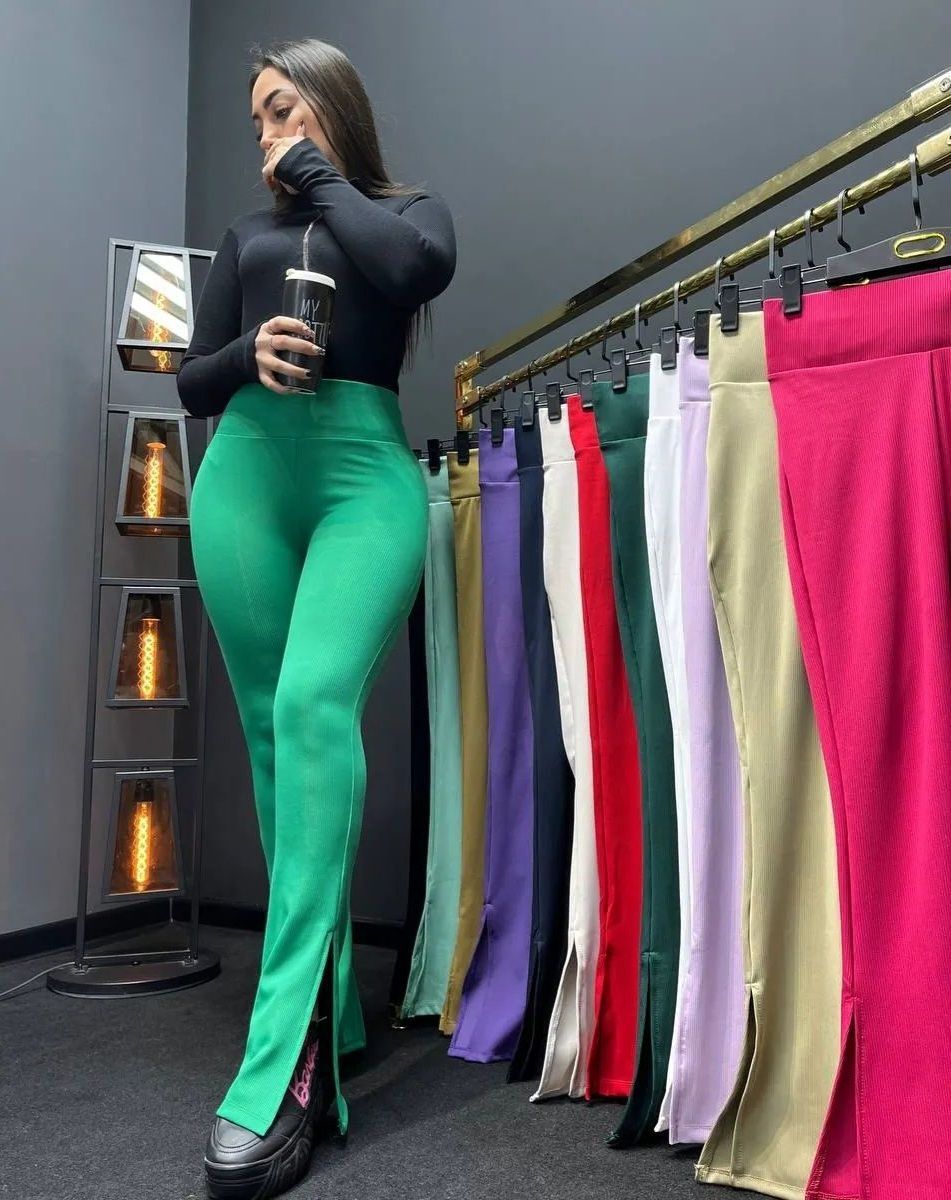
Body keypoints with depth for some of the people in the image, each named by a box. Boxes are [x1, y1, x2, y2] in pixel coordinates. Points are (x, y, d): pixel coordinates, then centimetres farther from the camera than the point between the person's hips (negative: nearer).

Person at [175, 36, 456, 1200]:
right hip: (246, 473, 4)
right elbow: (192, 383, 20)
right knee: (274, 732, 0)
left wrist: (317, 173, 6)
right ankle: (329, 1008, 12)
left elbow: (418, 266, -8)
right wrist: (249, 353, -2)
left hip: (366, 473, -4)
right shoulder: (246, 233, 26)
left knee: (317, 707, -25)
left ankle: (284, 1061, -26)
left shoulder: (407, 206, 18)